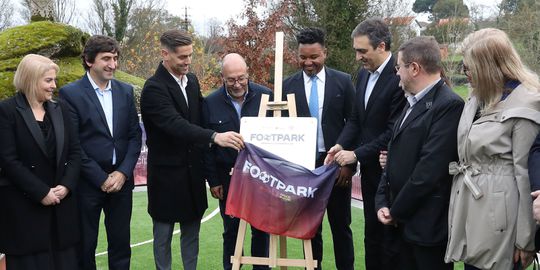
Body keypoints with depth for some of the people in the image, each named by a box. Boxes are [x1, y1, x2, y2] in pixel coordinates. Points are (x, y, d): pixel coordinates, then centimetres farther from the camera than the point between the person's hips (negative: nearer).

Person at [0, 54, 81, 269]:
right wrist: (41, 192, -15)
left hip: (62, 202, 4)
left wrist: (66, 186, -8)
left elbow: (75, 151, 7)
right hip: (24, 205, -4)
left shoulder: (60, 108, 9)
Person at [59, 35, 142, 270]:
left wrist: (123, 173, -7)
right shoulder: (70, 93, -6)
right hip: (87, 183, -3)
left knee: (121, 243, 11)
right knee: (85, 245, 9)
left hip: (121, 180, 4)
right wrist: (101, 178, -12)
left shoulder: (126, 91, 7)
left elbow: (135, 135, 6)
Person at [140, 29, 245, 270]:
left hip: (193, 171, 6)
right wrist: (215, 137, -42)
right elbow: (175, 124, -31)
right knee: (164, 233, 8)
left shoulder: (191, 80, 6)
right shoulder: (153, 88, -17)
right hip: (166, 174, -6)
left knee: (191, 231, 14)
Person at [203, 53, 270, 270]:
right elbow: (207, 146, 0)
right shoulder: (211, 103, -5)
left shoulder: (265, 96, -6)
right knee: (231, 230, 12)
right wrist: (213, 181, -1)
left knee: (261, 229, 10)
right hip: (228, 178, 0)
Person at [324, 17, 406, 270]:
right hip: (369, 170, 8)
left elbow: (394, 131, -21)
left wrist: (357, 154, -17)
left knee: (390, 236, 5)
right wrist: (341, 144, -4)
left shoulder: (399, 77, -19)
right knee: (371, 233, 17)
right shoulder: (364, 74, 8)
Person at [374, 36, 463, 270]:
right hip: (404, 221, 8)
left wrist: (396, 211, -12)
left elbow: (429, 170, -21)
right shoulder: (413, 102, 13)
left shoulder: (449, 105, -17)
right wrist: (383, 203, 2)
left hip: (428, 224, -8)